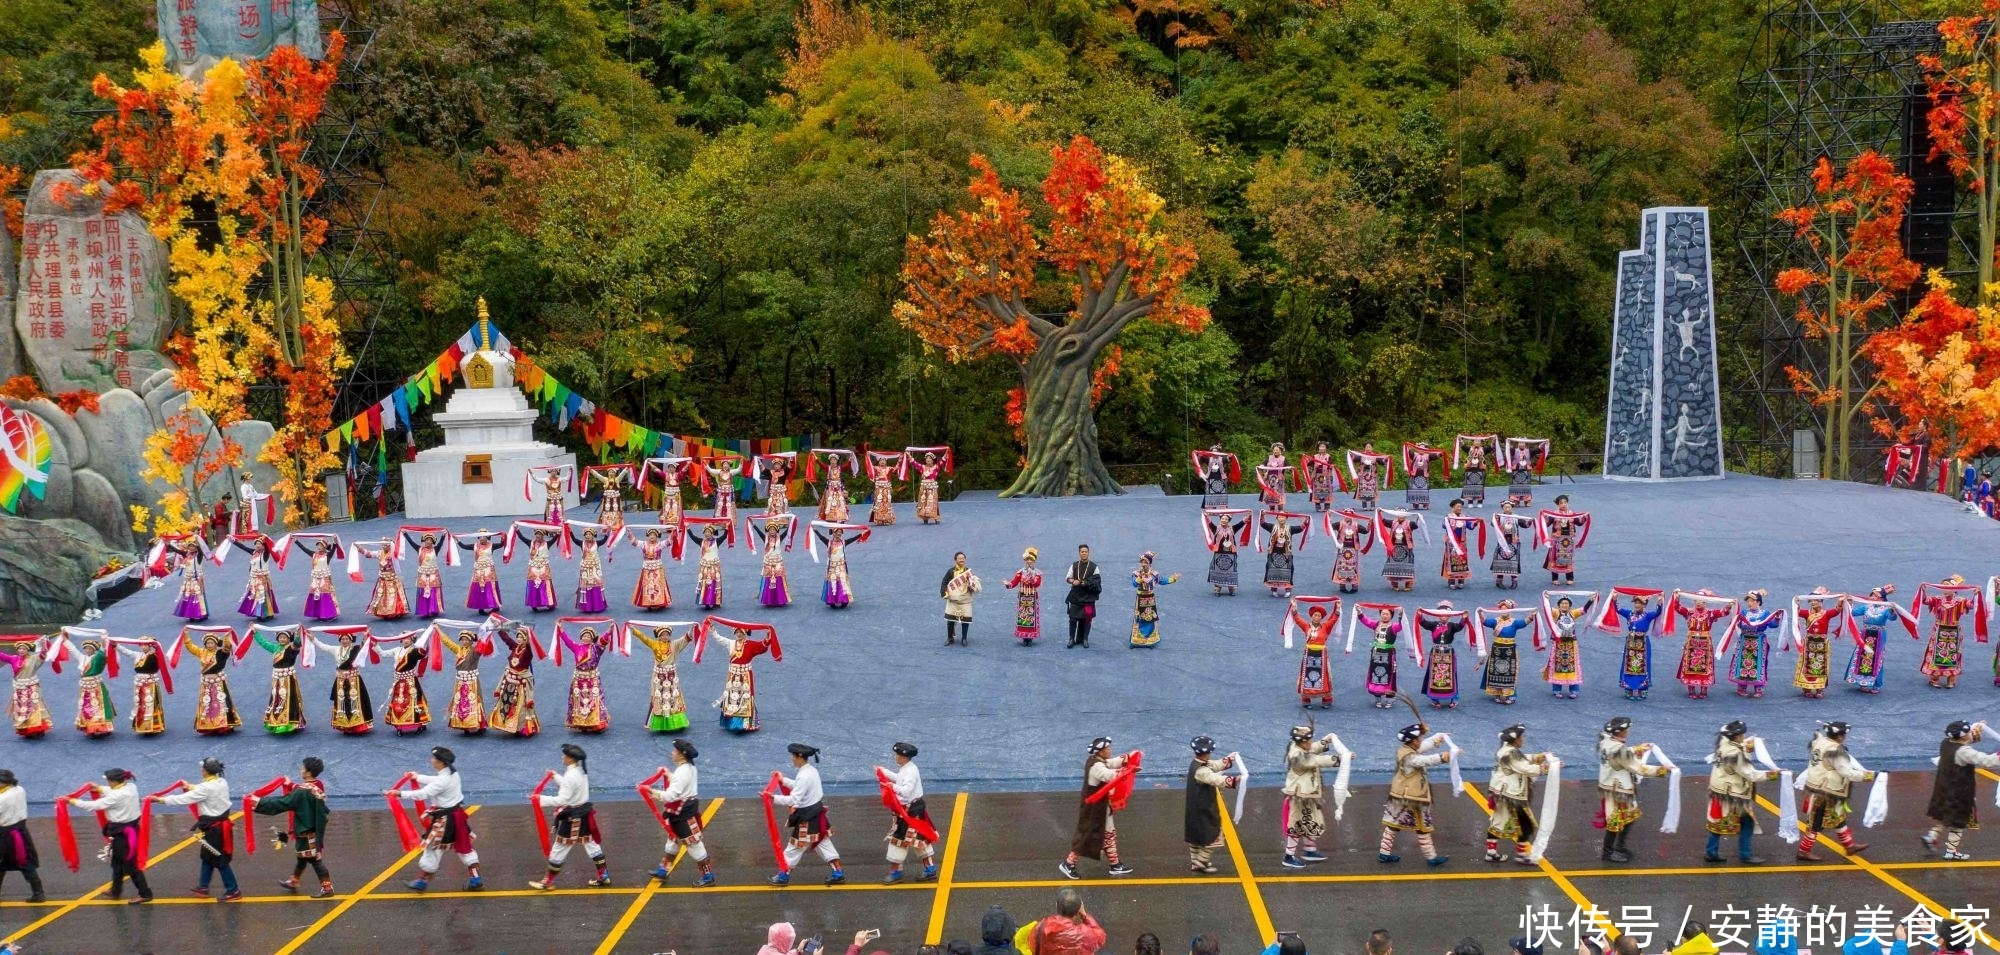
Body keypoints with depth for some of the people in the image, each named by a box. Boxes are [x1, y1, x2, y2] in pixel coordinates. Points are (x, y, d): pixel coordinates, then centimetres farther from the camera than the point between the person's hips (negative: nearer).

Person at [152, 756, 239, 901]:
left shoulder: (207, 788, -25)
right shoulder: (222, 782, 1)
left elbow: (184, 799, -20)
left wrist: (160, 799, -12)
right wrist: (190, 787, 33)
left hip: (214, 829, -9)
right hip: (221, 825, 9)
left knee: (219, 861, 2)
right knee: (207, 857, 23)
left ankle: (233, 891, 10)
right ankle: (203, 887, 36)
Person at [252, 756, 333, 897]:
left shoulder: (303, 792, -26)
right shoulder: (318, 787, 0)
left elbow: (281, 804, -22)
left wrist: (258, 802, -17)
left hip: (307, 832, -9)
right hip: (315, 829, 9)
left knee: (315, 859, 0)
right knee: (301, 857, 24)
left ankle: (327, 887, 5)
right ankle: (293, 882, 40)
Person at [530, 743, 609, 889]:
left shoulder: (570, 776, -24)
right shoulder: (581, 770, 4)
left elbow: (562, 799, -26)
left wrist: (541, 799, -25)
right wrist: (556, 776, 23)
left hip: (572, 818, -9)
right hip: (584, 814, 9)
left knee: (558, 850, 3)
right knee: (592, 844, 16)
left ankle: (548, 882, 13)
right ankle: (603, 877, 20)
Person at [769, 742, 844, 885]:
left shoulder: (804, 776, -24)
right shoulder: (811, 770, 6)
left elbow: (794, 800, -29)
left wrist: (774, 798, -32)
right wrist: (783, 780, 26)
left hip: (807, 818, -9)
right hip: (816, 813, 9)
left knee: (795, 847, 5)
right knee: (823, 843, 15)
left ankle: (783, 876, 18)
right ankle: (838, 873, 15)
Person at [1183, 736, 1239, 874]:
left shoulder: (1197, 764, 4)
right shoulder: (1201, 771, -27)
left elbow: (1216, 765, 17)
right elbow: (1217, 780, -40)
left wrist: (1231, 759, 16)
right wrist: (1235, 780, -45)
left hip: (1196, 810, 10)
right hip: (1203, 811, -10)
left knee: (1196, 836, 18)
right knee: (1209, 837, 3)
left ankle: (1195, 863, 27)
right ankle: (1201, 864, 10)